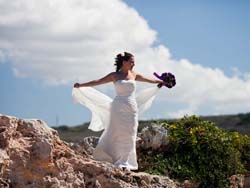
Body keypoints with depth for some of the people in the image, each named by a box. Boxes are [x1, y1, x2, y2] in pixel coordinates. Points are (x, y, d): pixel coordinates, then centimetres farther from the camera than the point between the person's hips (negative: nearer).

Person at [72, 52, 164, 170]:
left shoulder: (134, 75, 11)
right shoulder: (115, 76, 0)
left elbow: (149, 80, 25)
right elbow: (98, 82, -4)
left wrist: (162, 81, 33)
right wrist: (81, 85, -11)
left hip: (132, 109, 4)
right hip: (119, 108, -4)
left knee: (129, 135, 2)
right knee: (117, 133, -6)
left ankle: (125, 162, 7)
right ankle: (117, 161, -2)